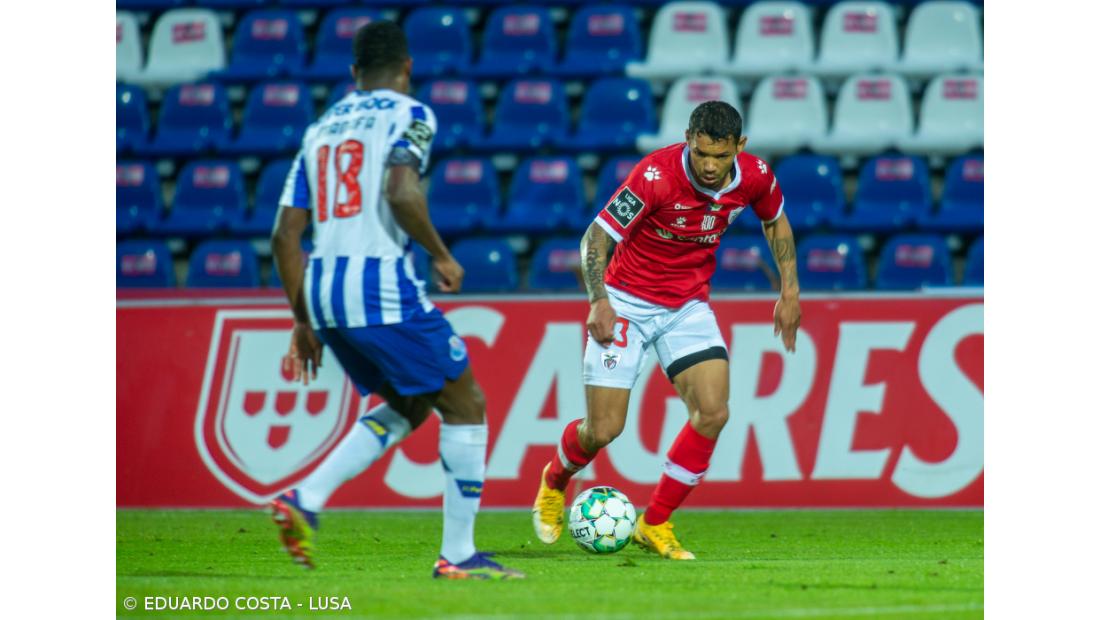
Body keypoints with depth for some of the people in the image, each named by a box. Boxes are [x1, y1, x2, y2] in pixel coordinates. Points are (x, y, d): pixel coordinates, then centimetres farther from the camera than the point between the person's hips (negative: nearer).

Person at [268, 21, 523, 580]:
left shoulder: (321, 129, 19)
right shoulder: (408, 114, 0)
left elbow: (285, 235, 15)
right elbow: (401, 193, -20)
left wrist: (305, 320, 21)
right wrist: (442, 256, -5)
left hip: (321, 290, 7)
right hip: (382, 285, -7)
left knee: (409, 405, 23)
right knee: (465, 404, 6)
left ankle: (304, 500, 8)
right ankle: (457, 555, 3)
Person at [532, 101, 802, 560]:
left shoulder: (754, 177, -11)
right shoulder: (656, 175, -26)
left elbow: (775, 221, 13)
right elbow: (596, 237, -19)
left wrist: (789, 289, 8)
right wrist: (599, 302, -32)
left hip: (688, 307, 4)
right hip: (626, 302, -4)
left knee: (713, 412, -15)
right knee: (604, 429, -8)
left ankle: (655, 524, 1)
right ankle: (553, 483, 28)